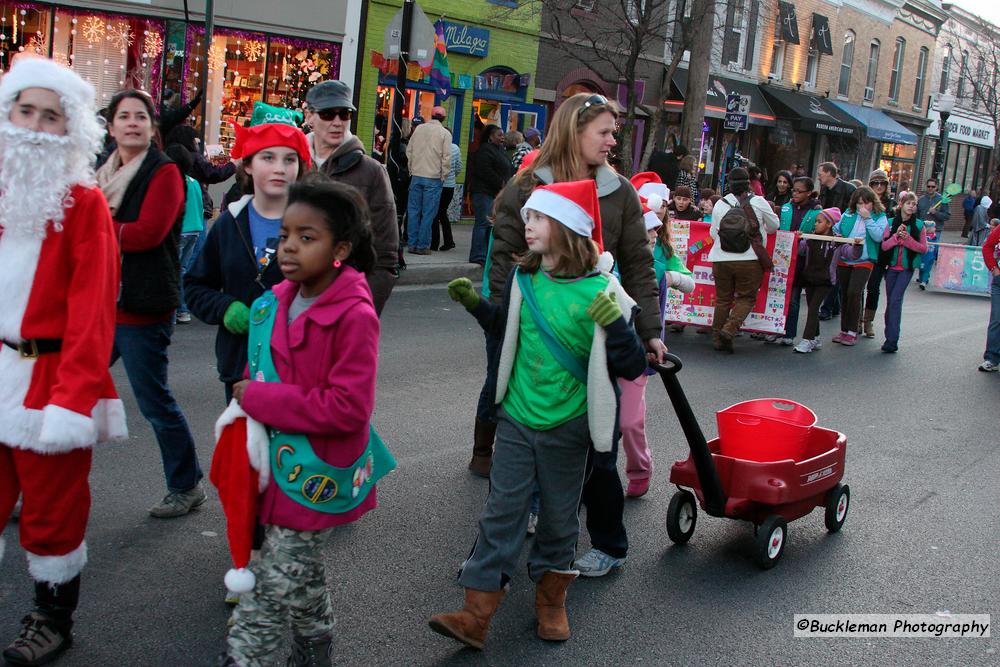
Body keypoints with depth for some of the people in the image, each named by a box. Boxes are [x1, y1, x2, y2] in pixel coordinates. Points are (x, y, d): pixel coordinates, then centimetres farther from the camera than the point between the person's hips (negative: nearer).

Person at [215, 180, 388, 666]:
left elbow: (348, 408, -26)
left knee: (274, 588, 4)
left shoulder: (355, 316, -21)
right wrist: (245, 407, -1)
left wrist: (258, 400, -21)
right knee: (300, 577, 24)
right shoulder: (276, 304, 2)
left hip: (315, 473, -8)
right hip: (277, 457, 8)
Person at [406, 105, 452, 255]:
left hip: (416, 176, 4)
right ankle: (422, 246, 0)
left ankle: (412, 243, 9)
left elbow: (409, 151, 9)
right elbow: (446, 157, -9)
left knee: (413, 210, 9)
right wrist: (443, 177, 0)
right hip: (433, 178, -3)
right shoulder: (445, 133, -5)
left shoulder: (419, 129, 7)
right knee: (428, 213, 0)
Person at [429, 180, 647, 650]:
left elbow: (632, 367, -13)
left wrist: (614, 325, -29)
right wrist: (476, 304, 5)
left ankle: (551, 599, 34)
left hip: (567, 428, -3)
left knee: (559, 516, 13)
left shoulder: (601, 293, -14)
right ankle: (475, 615, 6)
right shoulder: (522, 279, -1)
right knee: (502, 511, 4)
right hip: (516, 418, 3)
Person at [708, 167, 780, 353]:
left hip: (721, 259, 3)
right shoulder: (758, 202, -4)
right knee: (746, 298, 7)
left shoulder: (720, 204, 2)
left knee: (722, 299, 12)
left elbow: (714, 233, 9)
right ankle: (730, 328, -12)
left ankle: (717, 338, 13)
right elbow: (774, 226, 7)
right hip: (750, 260, -3)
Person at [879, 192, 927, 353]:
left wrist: (907, 239, -14)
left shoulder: (918, 225, -1)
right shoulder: (891, 223, 3)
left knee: (895, 300, -15)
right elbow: (884, 246, -2)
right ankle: (890, 337, 16)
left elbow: (923, 248, 0)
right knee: (890, 302, 7)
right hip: (892, 266, 3)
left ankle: (892, 340, -16)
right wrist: (896, 235, -17)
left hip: (907, 268, -3)